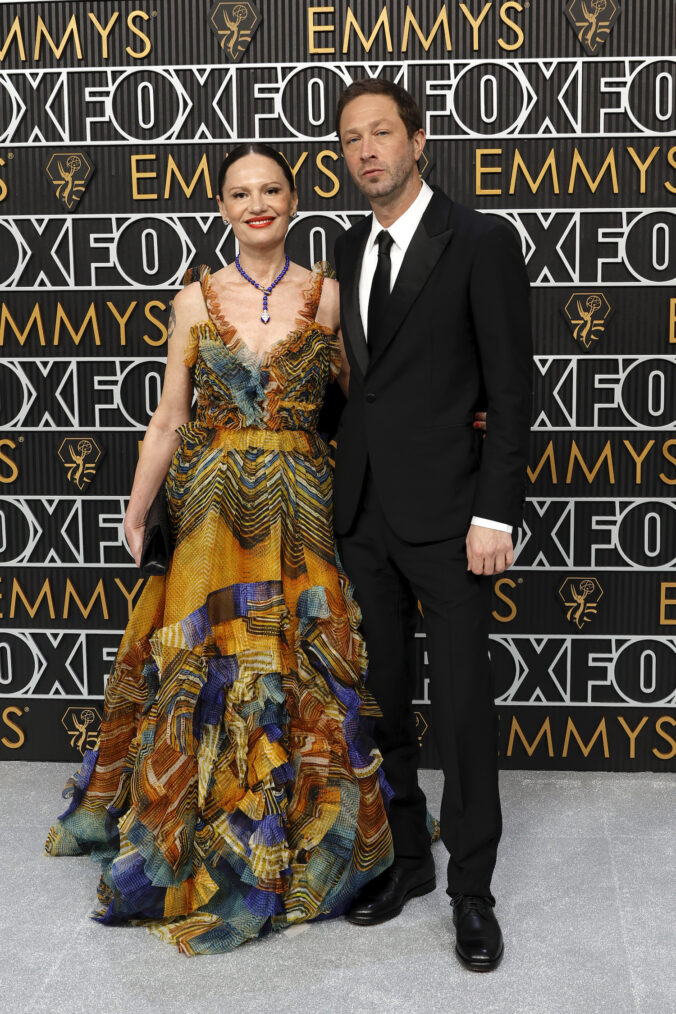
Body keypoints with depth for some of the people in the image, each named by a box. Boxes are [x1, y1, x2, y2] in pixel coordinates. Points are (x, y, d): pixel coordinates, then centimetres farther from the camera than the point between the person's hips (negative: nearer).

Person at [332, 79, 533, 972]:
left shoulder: (480, 242, -6)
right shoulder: (349, 250, 13)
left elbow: (511, 388, -9)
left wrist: (495, 513, -14)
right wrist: (343, 483, 11)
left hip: (445, 511, -6)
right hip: (363, 511, 6)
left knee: (462, 706, 1)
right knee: (380, 698, 13)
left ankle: (471, 887, 16)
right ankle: (404, 857, 29)